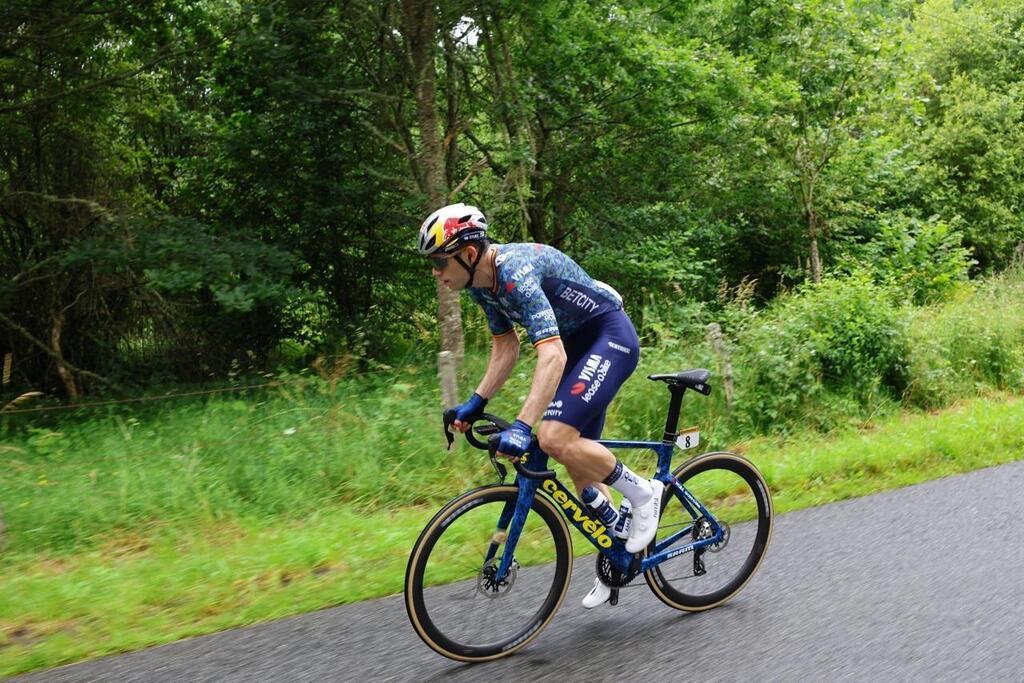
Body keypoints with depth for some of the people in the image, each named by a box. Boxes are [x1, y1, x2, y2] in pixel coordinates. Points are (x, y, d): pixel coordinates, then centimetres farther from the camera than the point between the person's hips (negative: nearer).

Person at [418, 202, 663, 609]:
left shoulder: (517, 273, -30)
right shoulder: (482, 282, -1)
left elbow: (552, 355, -40)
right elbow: (506, 347, 10)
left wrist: (522, 427, -46)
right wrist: (476, 403, 2)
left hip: (611, 336, -9)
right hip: (578, 343, 9)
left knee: (554, 438, -25)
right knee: (580, 463, 10)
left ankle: (641, 492, -3)